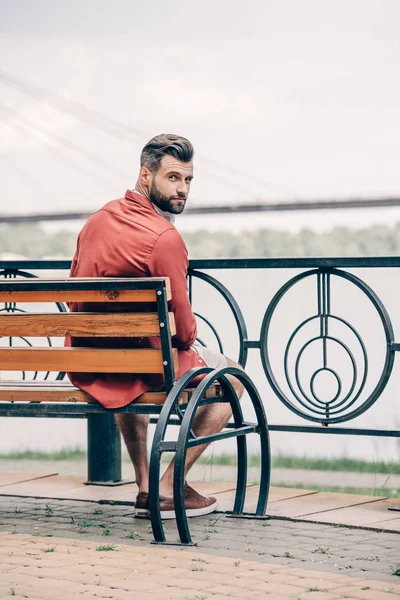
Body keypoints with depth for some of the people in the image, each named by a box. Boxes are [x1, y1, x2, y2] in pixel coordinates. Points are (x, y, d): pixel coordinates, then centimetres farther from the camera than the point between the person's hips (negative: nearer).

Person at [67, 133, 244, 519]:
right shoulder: (164, 237, -20)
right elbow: (183, 329, -15)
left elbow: (73, 300, 16)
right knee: (233, 377, 16)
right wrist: (187, 339, 8)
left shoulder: (96, 222, 5)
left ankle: (145, 486, 38)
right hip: (142, 367, -7)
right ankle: (170, 488, 10)